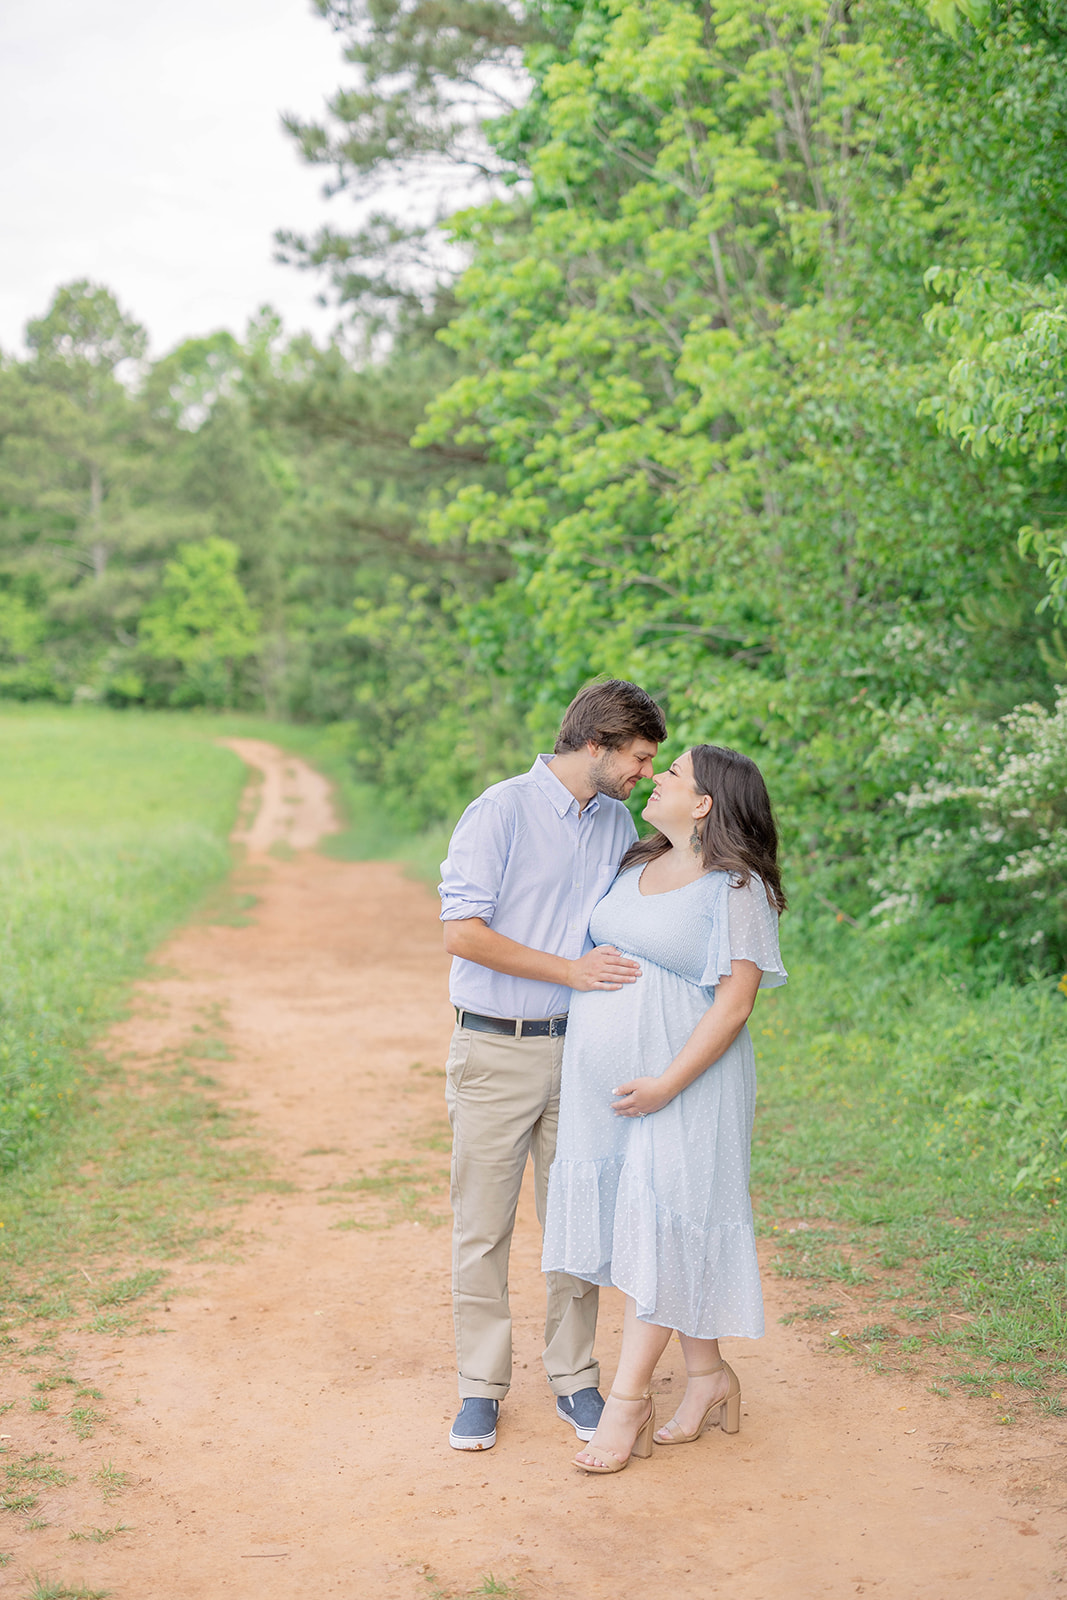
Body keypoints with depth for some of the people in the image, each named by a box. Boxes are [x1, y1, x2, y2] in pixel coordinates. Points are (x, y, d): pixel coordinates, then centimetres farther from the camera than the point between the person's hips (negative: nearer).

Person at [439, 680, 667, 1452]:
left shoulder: (619, 824, 9)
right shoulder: (500, 812, -11)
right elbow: (462, 932, -16)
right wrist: (573, 970, -17)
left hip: (580, 1047, 5)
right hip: (496, 1049, -5)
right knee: (484, 1227, 4)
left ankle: (575, 1379, 22)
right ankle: (482, 1387, 16)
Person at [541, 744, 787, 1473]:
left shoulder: (736, 889, -13)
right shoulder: (638, 865, 10)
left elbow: (734, 1003, -17)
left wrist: (668, 1084, -21)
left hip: (682, 1082, -7)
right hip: (606, 1078, 8)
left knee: (656, 1228, -2)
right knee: (636, 1223, 12)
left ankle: (628, 1401, 7)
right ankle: (708, 1378, 25)